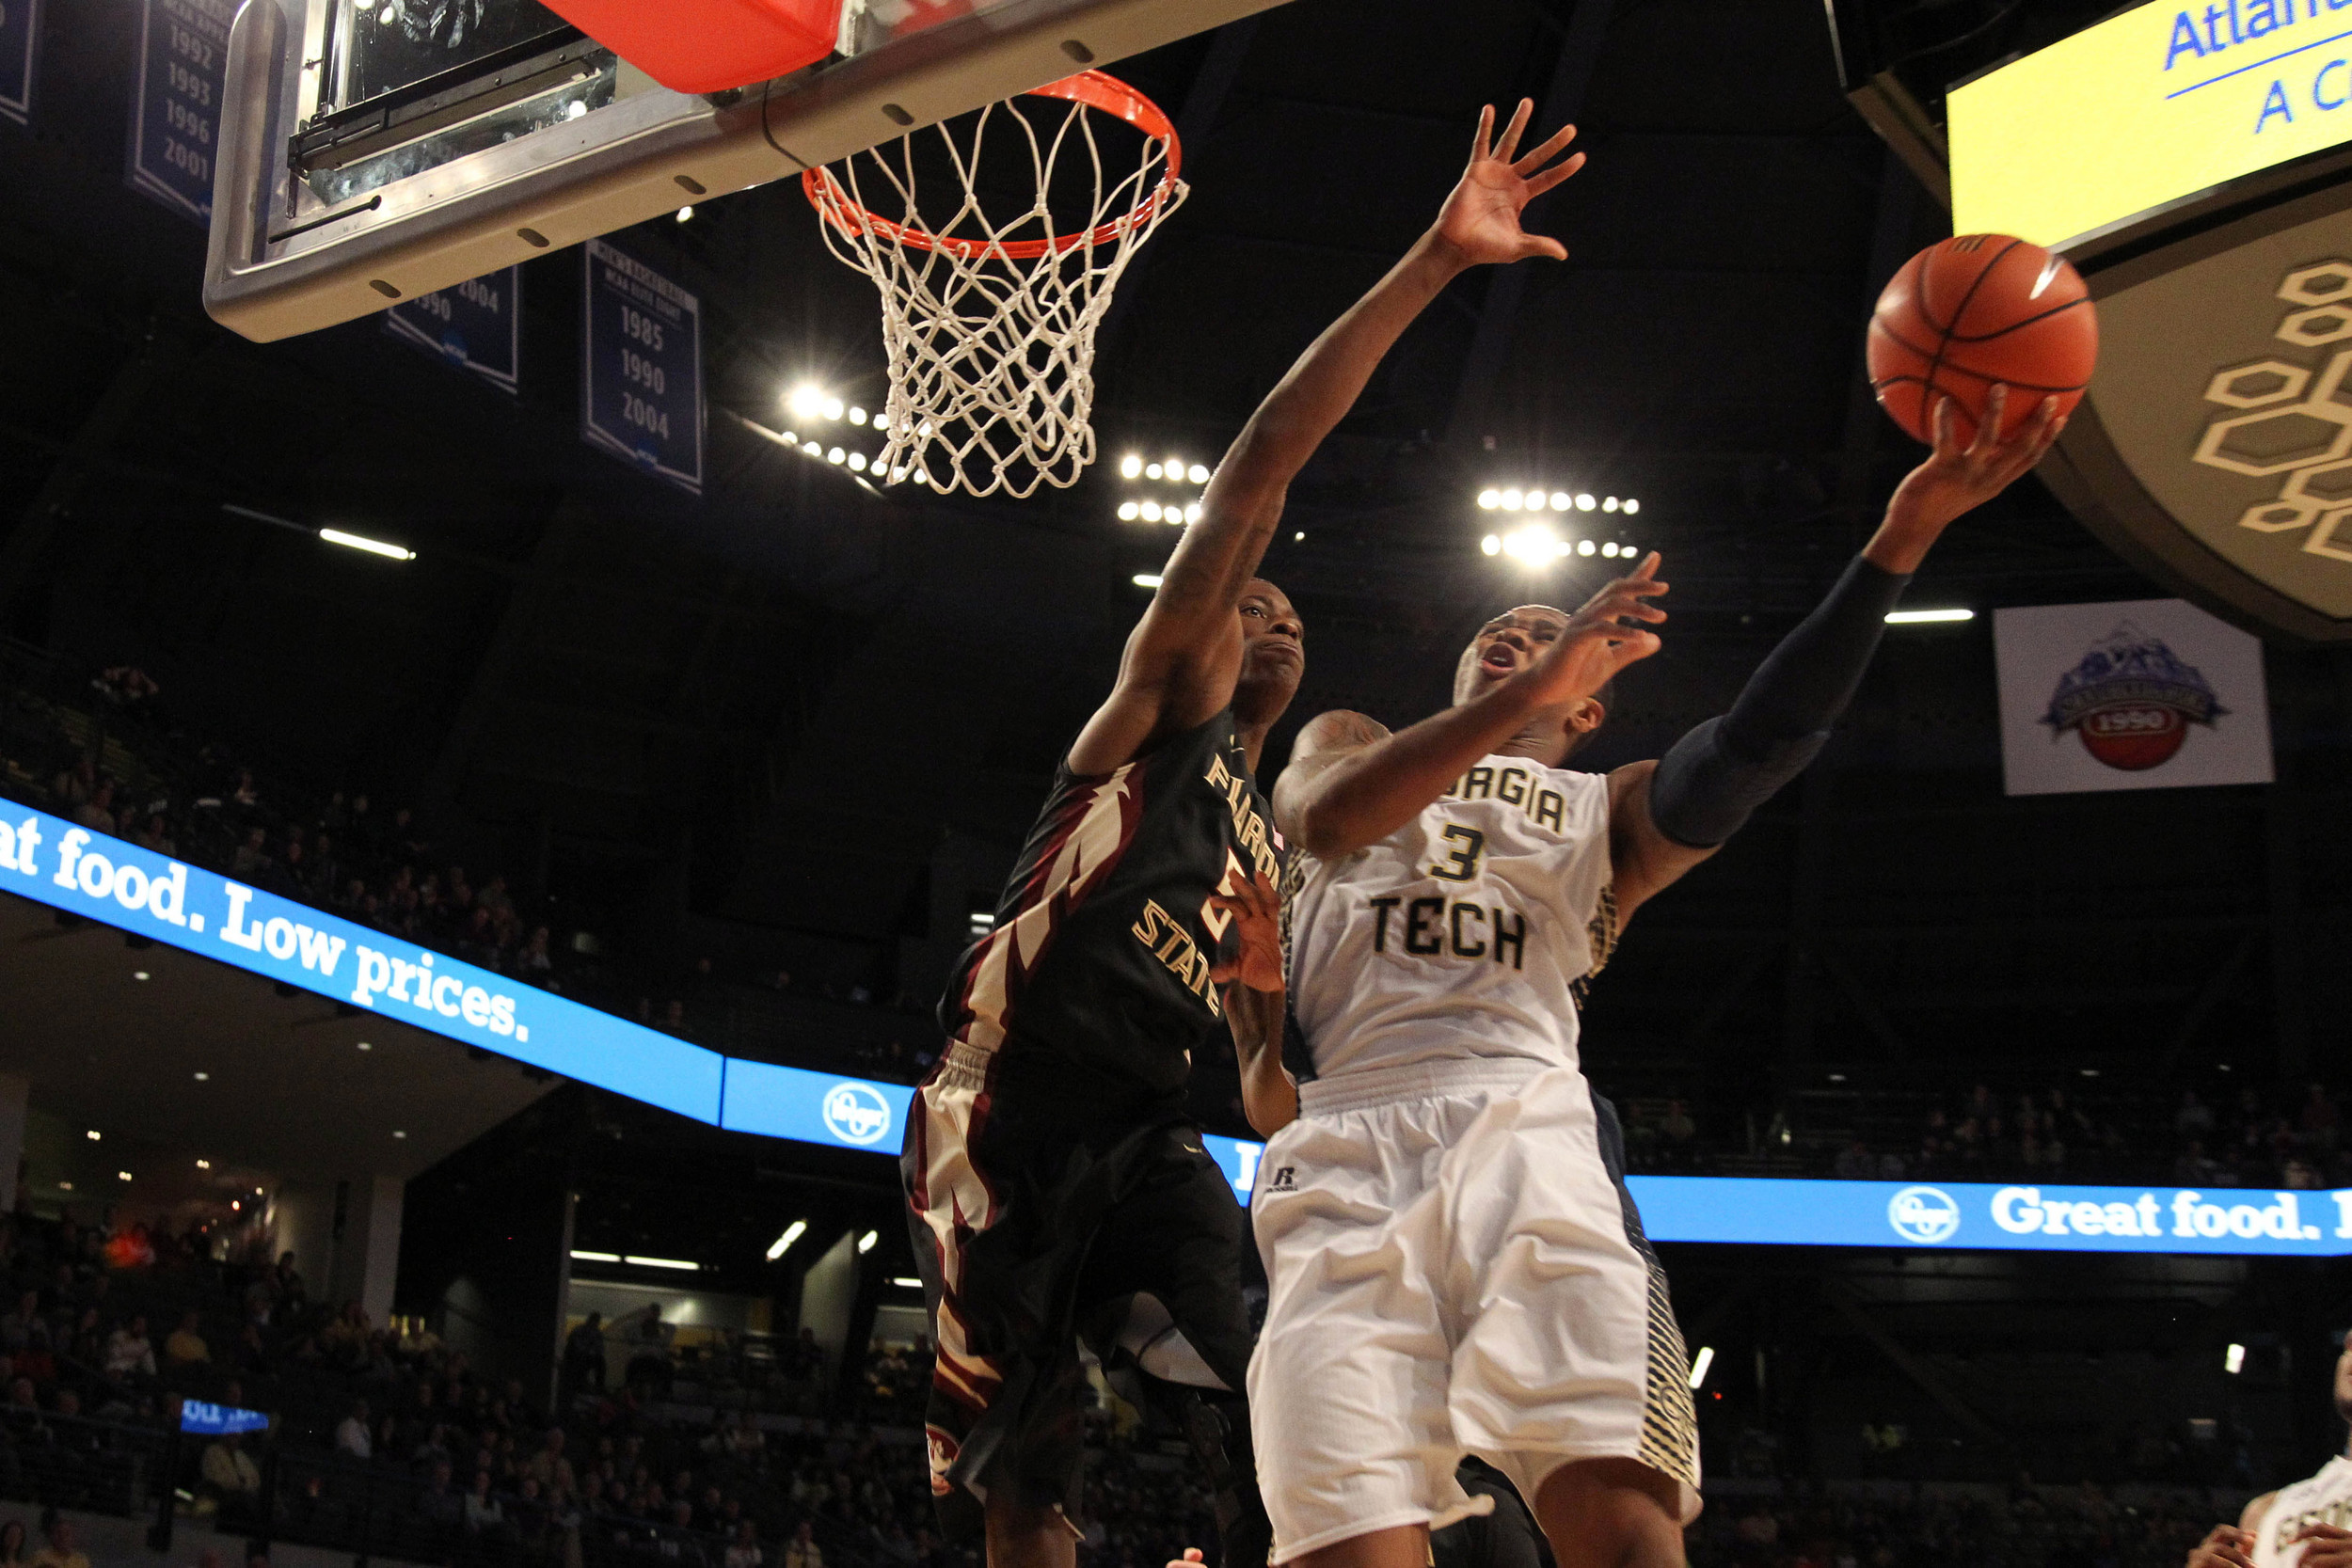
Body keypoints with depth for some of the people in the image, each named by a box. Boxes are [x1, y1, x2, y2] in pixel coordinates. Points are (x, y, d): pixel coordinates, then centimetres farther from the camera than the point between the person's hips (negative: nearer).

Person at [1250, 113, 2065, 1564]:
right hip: (1344, 1155, 0)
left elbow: (1763, 742, 6)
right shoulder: (1351, 743, 28)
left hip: (1525, 1133, 0)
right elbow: (1327, 815, 1)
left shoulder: (1610, 814, 27)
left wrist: (1902, 539, -4)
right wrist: (1521, 696, -9)